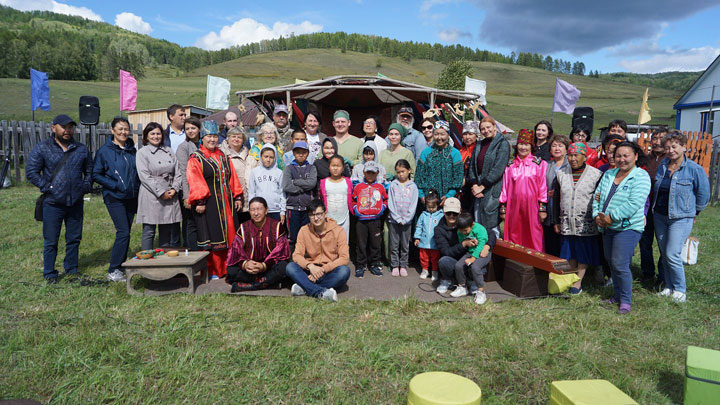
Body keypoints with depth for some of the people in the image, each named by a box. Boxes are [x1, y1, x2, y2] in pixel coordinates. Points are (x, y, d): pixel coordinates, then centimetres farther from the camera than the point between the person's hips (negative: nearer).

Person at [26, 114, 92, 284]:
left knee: (74, 239, 11)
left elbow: (89, 171, 20)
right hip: (53, 203, -3)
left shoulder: (81, 149, 10)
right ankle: (49, 274, 16)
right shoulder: (42, 148, -1)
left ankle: (72, 270, 26)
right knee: (51, 241, 4)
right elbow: (31, 172, -2)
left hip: (76, 203, 3)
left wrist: (86, 186, 5)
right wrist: (46, 187, -10)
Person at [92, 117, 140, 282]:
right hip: (115, 198, -5)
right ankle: (113, 271, -4)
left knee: (126, 232, 9)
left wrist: (137, 187, 5)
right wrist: (115, 186, -15)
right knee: (123, 232, -12)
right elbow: (96, 174, -5)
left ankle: (121, 265, 20)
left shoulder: (132, 149, 10)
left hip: (132, 198, 5)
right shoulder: (104, 151, -5)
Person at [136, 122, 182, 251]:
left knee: (167, 231, 10)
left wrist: (174, 189, -5)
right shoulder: (142, 152, 0)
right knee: (149, 232, -1)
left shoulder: (168, 151, 15)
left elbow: (177, 172, 11)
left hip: (170, 196, 5)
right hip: (151, 197, -5)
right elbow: (144, 176, -9)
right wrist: (161, 192, -14)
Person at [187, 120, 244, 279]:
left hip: (226, 202, 6)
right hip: (208, 203, -6)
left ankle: (227, 269, 17)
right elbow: (195, 181, -10)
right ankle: (212, 272, 10)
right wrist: (199, 201, -18)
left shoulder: (223, 157, 16)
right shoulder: (196, 158, -2)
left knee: (229, 234, 7)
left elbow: (232, 178, 16)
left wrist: (237, 197, 10)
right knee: (211, 237, -1)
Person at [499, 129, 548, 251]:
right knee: (514, 237, 4)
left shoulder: (540, 164, 3)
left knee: (533, 237, -1)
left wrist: (542, 208, -6)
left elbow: (543, 186, -1)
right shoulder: (510, 165, 11)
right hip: (514, 206, 3)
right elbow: (505, 187, 11)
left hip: (532, 205, -2)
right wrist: (503, 208, 8)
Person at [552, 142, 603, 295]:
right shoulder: (561, 174, 7)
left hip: (587, 224, -3)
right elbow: (557, 200, 11)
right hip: (567, 223, 3)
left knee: (584, 254, 3)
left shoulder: (596, 175, -3)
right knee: (570, 252, 10)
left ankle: (578, 283, 12)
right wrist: (556, 221, 9)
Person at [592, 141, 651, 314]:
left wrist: (611, 217, -20)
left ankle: (626, 301, 7)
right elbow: (597, 196, 12)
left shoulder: (641, 176, -9)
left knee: (619, 265, -9)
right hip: (607, 228, 7)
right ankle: (617, 295, 30)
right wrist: (597, 215, -5)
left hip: (627, 227, -7)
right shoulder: (609, 174, 12)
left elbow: (634, 204, -20)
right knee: (611, 263, 14)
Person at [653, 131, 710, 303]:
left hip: (681, 218, -5)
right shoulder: (662, 166, 5)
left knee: (672, 254, -9)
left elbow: (703, 194, 0)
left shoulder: (695, 169, -9)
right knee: (664, 254, 11)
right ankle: (669, 286, 25)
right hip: (659, 216, 5)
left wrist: (693, 212, 7)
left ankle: (680, 289, 9)